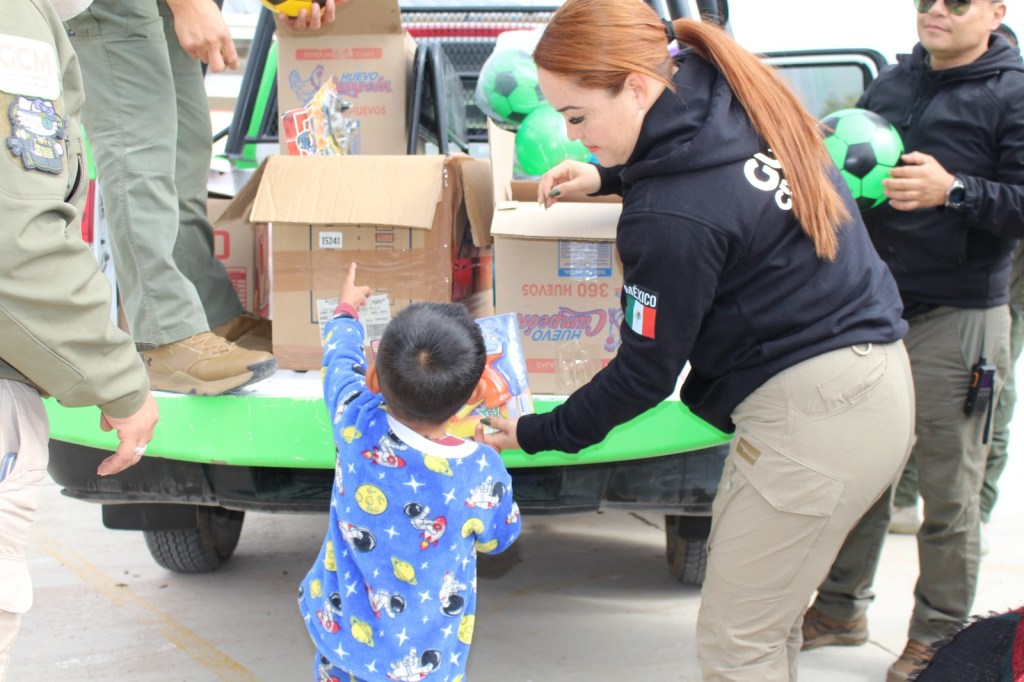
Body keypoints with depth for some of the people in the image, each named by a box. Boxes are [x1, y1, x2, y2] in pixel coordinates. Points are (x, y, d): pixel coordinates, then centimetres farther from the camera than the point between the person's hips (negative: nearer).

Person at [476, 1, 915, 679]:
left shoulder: (673, 217, -24)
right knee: (767, 621, 21)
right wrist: (609, 177, 16)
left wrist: (536, 434, 2)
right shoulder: (739, 96, 0)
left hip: (813, 419, -10)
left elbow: (646, 373, -11)